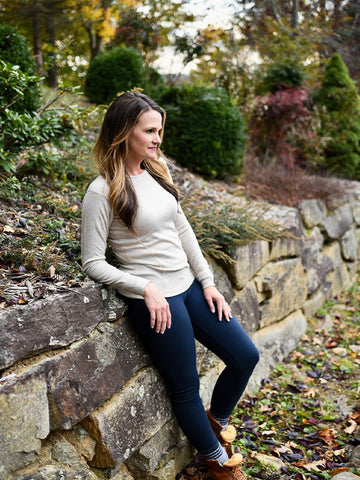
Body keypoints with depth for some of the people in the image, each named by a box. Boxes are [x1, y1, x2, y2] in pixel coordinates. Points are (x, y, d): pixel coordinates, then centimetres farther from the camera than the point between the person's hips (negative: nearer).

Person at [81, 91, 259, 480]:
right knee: (186, 388, 7)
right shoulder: (102, 192, -15)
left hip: (189, 286, 7)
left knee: (245, 356, 10)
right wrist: (146, 288, -19)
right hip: (153, 300, -7)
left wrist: (208, 282, 8)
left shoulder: (157, 171, 5)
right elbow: (93, 263, -11)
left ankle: (216, 419, 38)